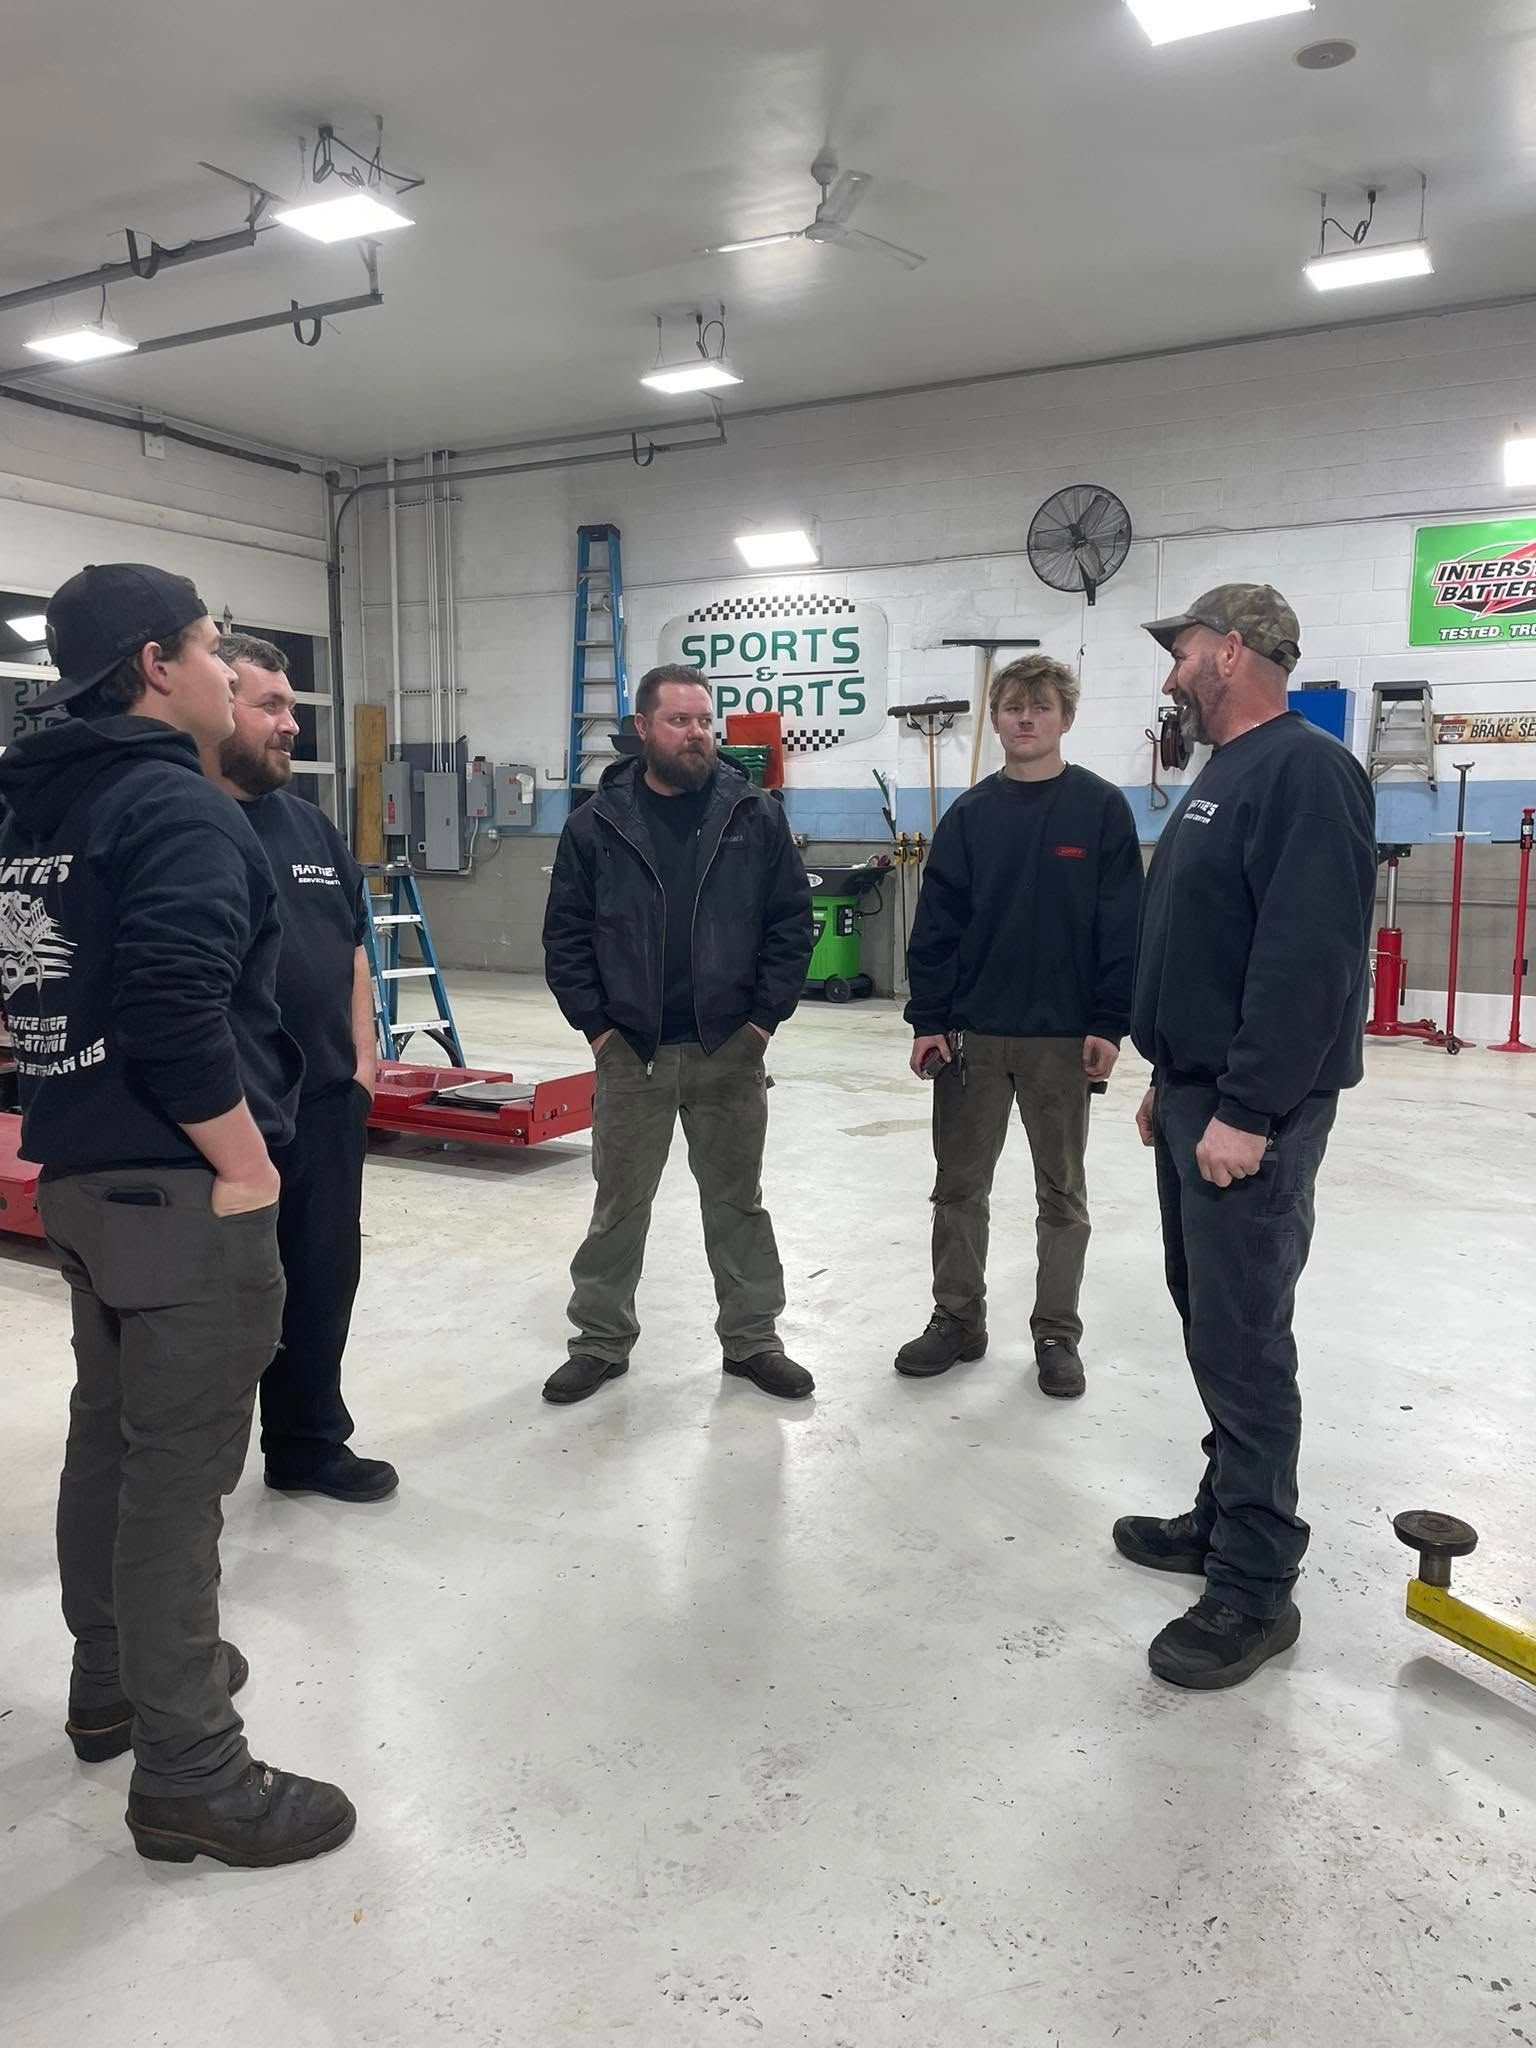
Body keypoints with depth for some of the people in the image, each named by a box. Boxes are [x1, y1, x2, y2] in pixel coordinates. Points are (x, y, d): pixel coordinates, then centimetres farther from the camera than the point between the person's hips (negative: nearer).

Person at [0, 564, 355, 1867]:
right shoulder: (177, 803, -17)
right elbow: (177, 1008, -29)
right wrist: (246, 1165, -18)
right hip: (183, 1189, -9)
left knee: (108, 1438, 21)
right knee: (180, 1472, -1)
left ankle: (114, 1681, 38)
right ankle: (190, 1774, 12)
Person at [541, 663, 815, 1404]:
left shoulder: (756, 816, 1)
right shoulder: (596, 825, 0)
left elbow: (791, 921, 2)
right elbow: (566, 934, 2)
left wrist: (766, 1016, -4)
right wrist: (596, 1024, -4)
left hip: (731, 1050, 0)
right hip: (630, 1052, 0)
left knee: (737, 1201, 13)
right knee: (619, 1203, 11)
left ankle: (752, 1338, 26)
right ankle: (601, 1341, 26)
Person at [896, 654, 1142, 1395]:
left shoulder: (1101, 808, -2)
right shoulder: (969, 815, 4)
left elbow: (1121, 924, -5)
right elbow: (936, 922, 3)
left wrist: (1109, 1025, -10)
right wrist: (927, 1020, -2)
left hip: (1063, 1039, -2)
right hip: (971, 1034, 3)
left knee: (1062, 1193, 9)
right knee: (960, 1186, 10)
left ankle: (1056, 1332, 23)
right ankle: (957, 1319, 25)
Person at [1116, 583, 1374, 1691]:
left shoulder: (1307, 771, -15)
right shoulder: (1223, 777, 17)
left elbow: (1309, 957, -24)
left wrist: (1246, 1111, -25)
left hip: (1251, 1111, -10)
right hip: (1196, 1095, 10)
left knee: (1242, 1338, -4)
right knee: (1211, 1317, 16)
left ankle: (1254, 1589, 8)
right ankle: (1227, 1516, 30)